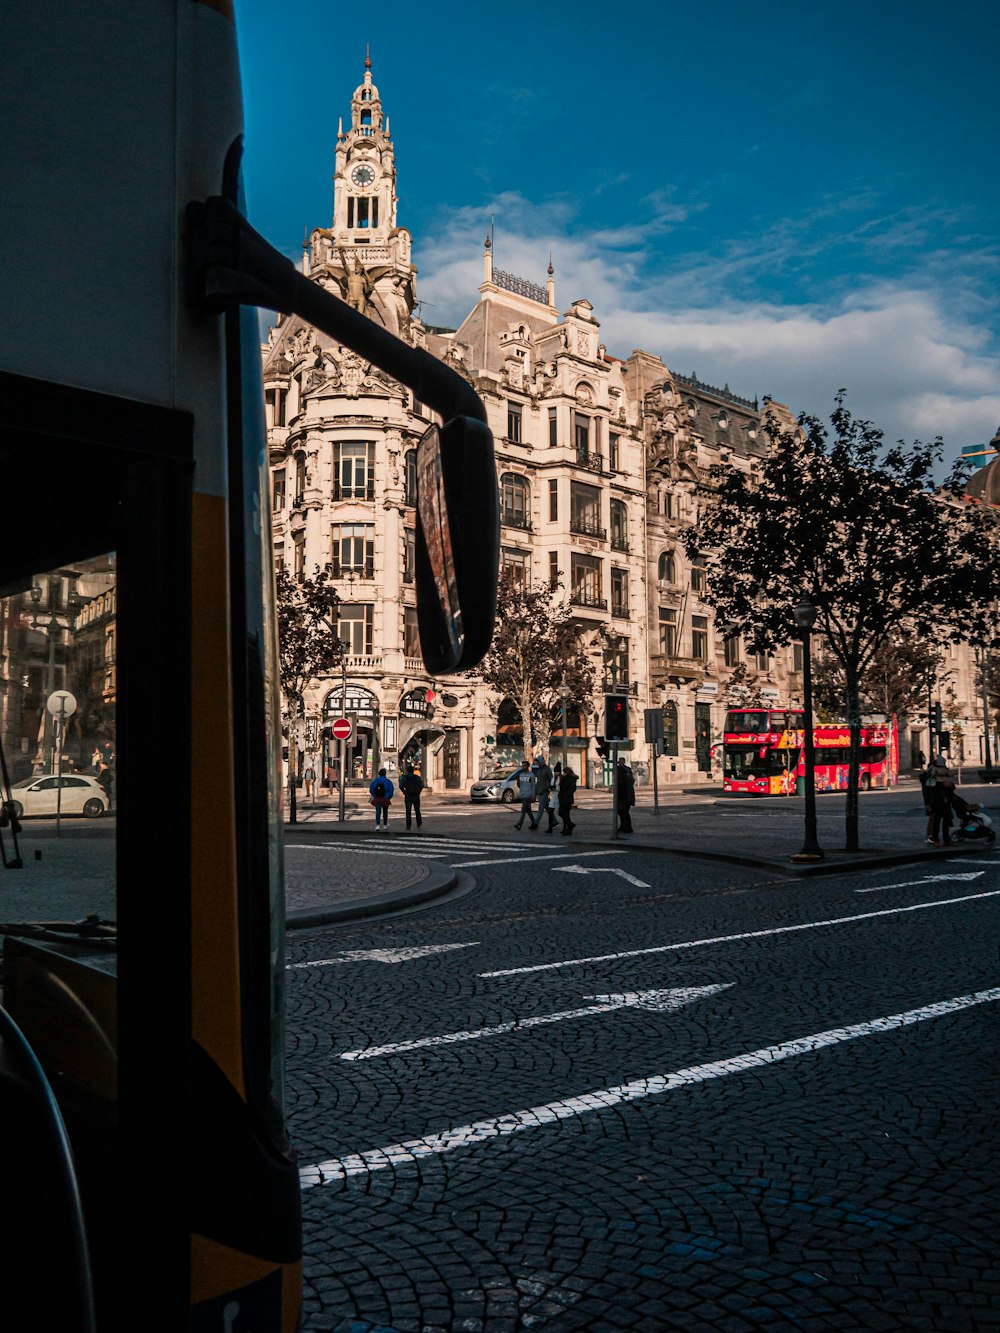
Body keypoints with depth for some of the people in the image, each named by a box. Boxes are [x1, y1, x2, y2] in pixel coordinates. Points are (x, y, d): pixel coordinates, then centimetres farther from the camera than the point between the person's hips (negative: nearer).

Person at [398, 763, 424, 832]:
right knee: (417, 811, 11)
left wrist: (404, 792, -1)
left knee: (408, 811, 2)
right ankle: (418, 825, 11)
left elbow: (401, 786, -14)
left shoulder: (404, 777, -2)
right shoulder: (417, 777, 0)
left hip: (408, 797, -1)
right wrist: (418, 792, 2)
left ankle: (408, 826, -3)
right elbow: (421, 786, -9)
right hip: (416, 797, 1)